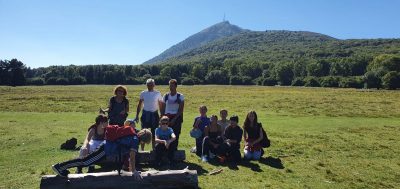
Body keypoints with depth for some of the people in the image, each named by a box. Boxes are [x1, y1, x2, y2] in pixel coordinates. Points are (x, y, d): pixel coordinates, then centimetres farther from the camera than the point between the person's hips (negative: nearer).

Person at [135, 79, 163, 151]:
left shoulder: (158, 93, 0)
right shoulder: (143, 93, 2)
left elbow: (161, 105, 4)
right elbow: (139, 105, 7)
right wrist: (137, 116, 2)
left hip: (154, 114, 0)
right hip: (145, 114, 1)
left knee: (154, 133, 5)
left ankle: (154, 149, 17)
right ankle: (142, 150, 13)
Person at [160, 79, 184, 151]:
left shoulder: (180, 96, -1)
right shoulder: (166, 96, 7)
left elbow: (181, 109, -6)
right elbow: (162, 109, 10)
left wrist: (174, 119, -13)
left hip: (177, 118, -2)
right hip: (167, 117, 2)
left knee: (175, 135, -4)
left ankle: (174, 150, 6)